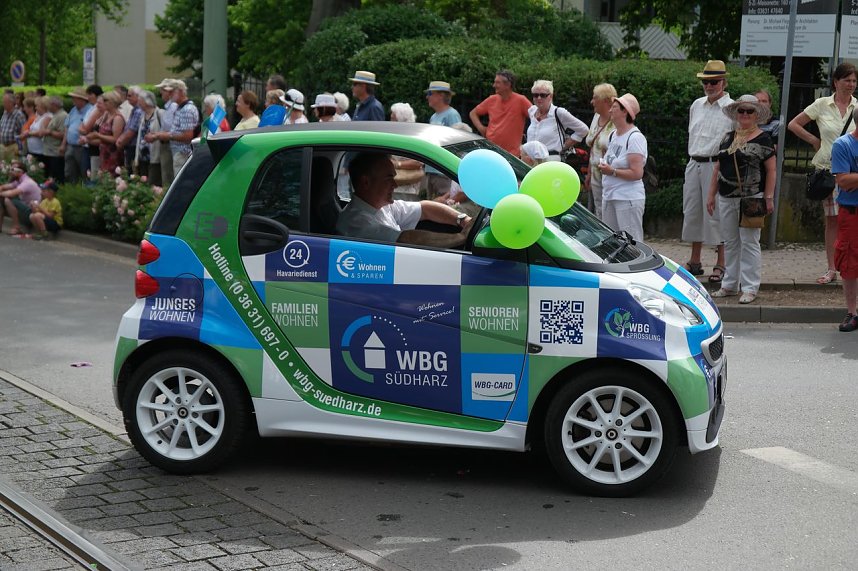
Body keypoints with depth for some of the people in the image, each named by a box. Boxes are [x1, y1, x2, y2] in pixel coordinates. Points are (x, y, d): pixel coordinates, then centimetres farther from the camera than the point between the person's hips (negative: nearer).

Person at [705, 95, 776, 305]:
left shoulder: (763, 139, -3)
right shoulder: (728, 138, 13)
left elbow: (771, 170, -6)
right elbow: (718, 167, 16)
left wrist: (769, 198, -12)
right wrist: (711, 194, 12)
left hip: (751, 198, -6)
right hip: (726, 198, 6)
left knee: (749, 243, -3)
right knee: (730, 243, 11)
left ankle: (750, 288, 2)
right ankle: (730, 285, 20)